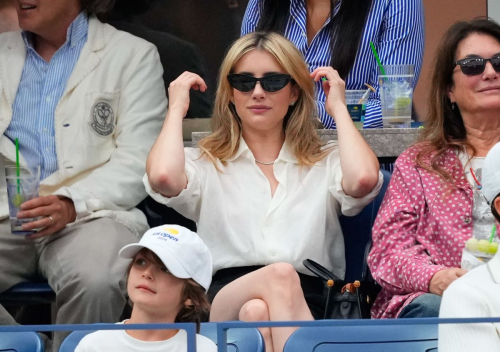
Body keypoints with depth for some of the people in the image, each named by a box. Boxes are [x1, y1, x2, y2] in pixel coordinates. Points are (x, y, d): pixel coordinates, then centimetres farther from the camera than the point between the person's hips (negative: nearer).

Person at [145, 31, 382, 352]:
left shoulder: (326, 164, 21)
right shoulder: (205, 165, 22)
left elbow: (363, 179, -5)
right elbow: (163, 177, -4)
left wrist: (338, 107, 12)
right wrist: (177, 109, 14)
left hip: (308, 307, 0)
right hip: (224, 300, 0)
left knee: (257, 311, -38)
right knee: (280, 276, -36)